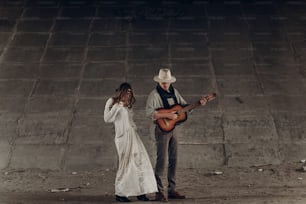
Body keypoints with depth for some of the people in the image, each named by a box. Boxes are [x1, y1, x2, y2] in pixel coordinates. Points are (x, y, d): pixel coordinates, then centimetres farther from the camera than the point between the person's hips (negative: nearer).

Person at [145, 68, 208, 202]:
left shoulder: (174, 92, 11)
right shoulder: (154, 95, -11)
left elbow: (185, 106, 19)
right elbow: (149, 112, -23)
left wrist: (199, 104, 5)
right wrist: (168, 115, -26)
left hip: (173, 129, 7)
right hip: (162, 129, -7)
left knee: (173, 159, 9)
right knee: (161, 159, -9)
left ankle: (172, 190, 16)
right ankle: (159, 191, -6)